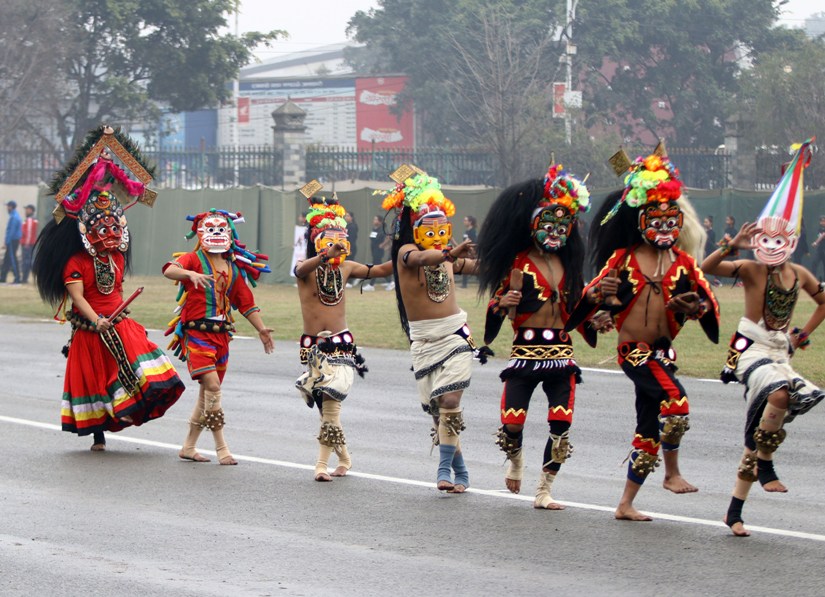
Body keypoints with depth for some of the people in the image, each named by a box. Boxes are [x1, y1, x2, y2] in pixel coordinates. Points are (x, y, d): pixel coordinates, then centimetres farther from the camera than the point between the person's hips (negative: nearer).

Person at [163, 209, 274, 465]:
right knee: (212, 386, -17)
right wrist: (190, 273, -43)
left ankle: (189, 446, 21)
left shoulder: (235, 268, 14)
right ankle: (221, 447, -13)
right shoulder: (194, 259, -3)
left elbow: (245, 302, 16)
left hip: (221, 334, 6)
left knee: (208, 392, 10)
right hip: (196, 332, -6)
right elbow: (169, 270, -23)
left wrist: (261, 328, 5)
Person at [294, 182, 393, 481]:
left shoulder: (346, 268, 6)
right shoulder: (305, 268, -6)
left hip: (341, 344, 1)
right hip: (313, 345, -1)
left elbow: (380, 270, 16)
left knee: (330, 403, -12)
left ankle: (322, 463, -10)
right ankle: (343, 456, 22)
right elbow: (303, 268, -31)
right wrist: (325, 255, -51)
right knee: (326, 407, 5)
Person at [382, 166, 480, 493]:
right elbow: (421, 259, -33)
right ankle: (459, 471, 12)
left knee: (450, 401, -15)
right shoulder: (407, 251, -8)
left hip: (455, 333, 2)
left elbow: (478, 266, 25)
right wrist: (451, 254, -50)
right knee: (438, 406, 1)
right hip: (423, 339, -2)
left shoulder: (449, 256, 7)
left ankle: (445, 468, -10)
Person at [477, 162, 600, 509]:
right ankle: (516, 460, 28)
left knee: (561, 425, -6)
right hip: (526, 348, -4)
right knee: (512, 422, -8)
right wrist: (502, 304, -23)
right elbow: (497, 303, -1)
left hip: (561, 349, 4)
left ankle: (544, 491, 6)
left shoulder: (568, 265, 14)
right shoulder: (517, 264, -2)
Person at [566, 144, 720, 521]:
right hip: (632, 349, -5)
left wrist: (695, 306, -16)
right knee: (674, 398, -28)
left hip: (662, 349, 5)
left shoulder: (682, 262, 5)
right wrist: (599, 293, -26)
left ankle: (626, 504, 18)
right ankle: (672, 473, -11)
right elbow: (592, 296, -3)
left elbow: (707, 301, 7)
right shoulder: (623, 258, -2)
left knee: (649, 427, 9)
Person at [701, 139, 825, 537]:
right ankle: (766, 467, -19)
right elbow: (706, 268, -21)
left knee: (756, 437, 4)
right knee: (779, 393, -37)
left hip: (780, 352, 6)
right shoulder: (752, 270, -7)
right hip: (751, 350, -6)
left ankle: (735, 511, 9)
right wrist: (733, 246, -32)